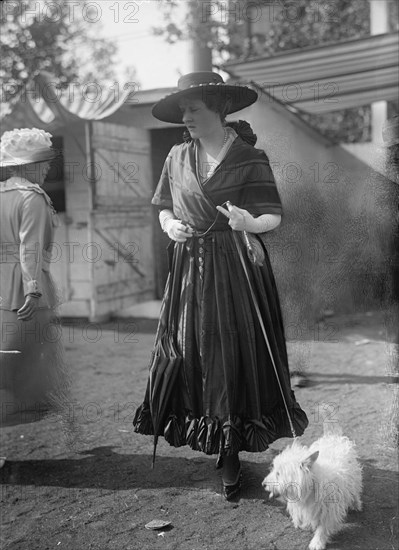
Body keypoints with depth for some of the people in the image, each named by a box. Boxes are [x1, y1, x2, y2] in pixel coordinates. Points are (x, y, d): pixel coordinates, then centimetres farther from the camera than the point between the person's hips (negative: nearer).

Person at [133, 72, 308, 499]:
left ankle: (231, 456, 11)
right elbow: (164, 208, 18)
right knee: (191, 352, 5)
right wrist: (169, 225, -4)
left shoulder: (249, 158, -5)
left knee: (234, 353, -2)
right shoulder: (178, 157, 9)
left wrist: (249, 222, -28)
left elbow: (273, 216, -7)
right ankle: (213, 442, 22)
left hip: (235, 270, -4)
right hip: (189, 268, 4)